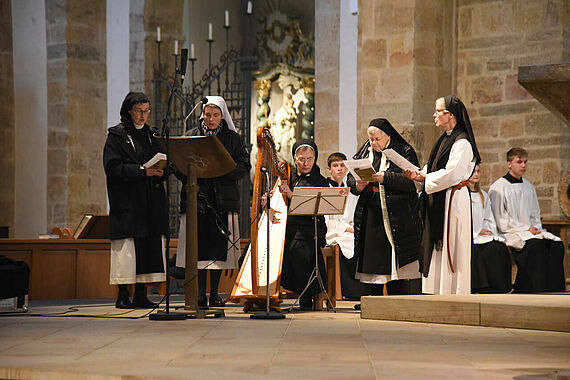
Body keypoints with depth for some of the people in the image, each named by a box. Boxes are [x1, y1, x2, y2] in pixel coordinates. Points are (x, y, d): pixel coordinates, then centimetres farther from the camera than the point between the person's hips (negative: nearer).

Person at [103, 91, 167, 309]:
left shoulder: (151, 134, 17)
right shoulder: (117, 135, -1)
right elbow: (112, 167, -11)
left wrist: (160, 172, -4)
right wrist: (142, 171, -18)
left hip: (151, 202, 6)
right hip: (126, 200, -6)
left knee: (149, 247, 2)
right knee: (127, 249, -8)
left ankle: (140, 295, 7)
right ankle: (123, 296, -3)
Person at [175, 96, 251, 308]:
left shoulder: (232, 138, 8)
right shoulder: (191, 136, 9)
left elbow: (244, 167, 1)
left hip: (223, 200, 0)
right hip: (198, 197, 0)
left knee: (220, 246, 1)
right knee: (199, 245, -4)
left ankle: (214, 294, 8)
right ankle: (200, 294, 0)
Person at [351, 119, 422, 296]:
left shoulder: (405, 152, -1)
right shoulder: (365, 152, 15)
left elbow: (411, 181, -13)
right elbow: (351, 178, 13)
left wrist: (385, 178, -24)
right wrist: (357, 186, -10)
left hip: (396, 217, -4)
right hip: (370, 215, 5)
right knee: (370, 258, 2)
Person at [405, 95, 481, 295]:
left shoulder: (462, 143, -13)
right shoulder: (444, 140, 17)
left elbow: (451, 174, -20)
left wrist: (423, 176, -14)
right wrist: (419, 175, 0)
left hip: (452, 201, -9)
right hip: (437, 203, 9)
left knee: (450, 248, -7)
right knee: (438, 248, 9)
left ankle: (454, 294, -3)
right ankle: (441, 292, 12)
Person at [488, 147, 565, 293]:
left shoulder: (528, 187, 20)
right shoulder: (498, 188, -1)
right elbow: (501, 220, -7)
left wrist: (536, 229, 4)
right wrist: (526, 229, -13)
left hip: (530, 231, 6)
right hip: (510, 233, -6)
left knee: (557, 244, -21)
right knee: (536, 244, -35)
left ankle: (555, 291, -25)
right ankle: (539, 291, -35)